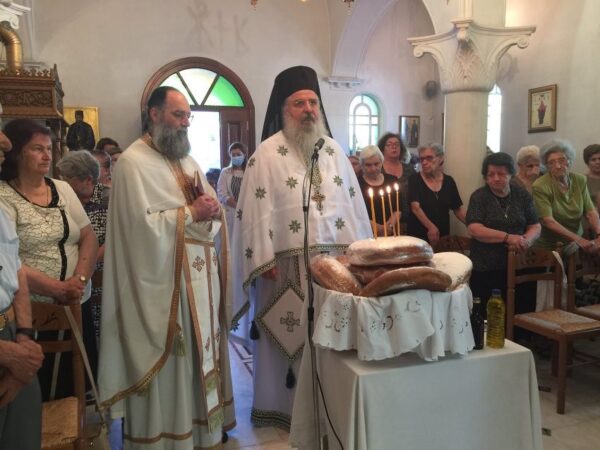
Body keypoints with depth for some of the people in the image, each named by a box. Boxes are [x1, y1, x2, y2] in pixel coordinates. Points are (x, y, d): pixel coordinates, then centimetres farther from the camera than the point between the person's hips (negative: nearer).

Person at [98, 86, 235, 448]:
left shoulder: (187, 159, 15)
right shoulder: (134, 162, -10)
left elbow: (214, 207, 14)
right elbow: (143, 223, -20)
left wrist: (211, 211, -8)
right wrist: (191, 213, -15)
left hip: (201, 272, 8)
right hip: (163, 277, -8)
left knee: (202, 351, 16)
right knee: (169, 361, 2)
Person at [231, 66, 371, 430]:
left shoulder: (334, 150, 12)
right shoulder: (267, 153, -3)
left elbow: (353, 204, 13)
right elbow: (257, 209, -9)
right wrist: (264, 261, -15)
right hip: (287, 264, -4)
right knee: (290, 333, 5)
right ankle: (285, 406, 20)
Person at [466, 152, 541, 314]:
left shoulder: (522, 195, 8)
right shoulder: (479, 196, -1)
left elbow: (535, 227, 8)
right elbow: (474, 229, -13)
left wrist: (526, 240, -15)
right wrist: (508, 237, -23)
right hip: (485, 269, -2)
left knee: (522, 312, 1)